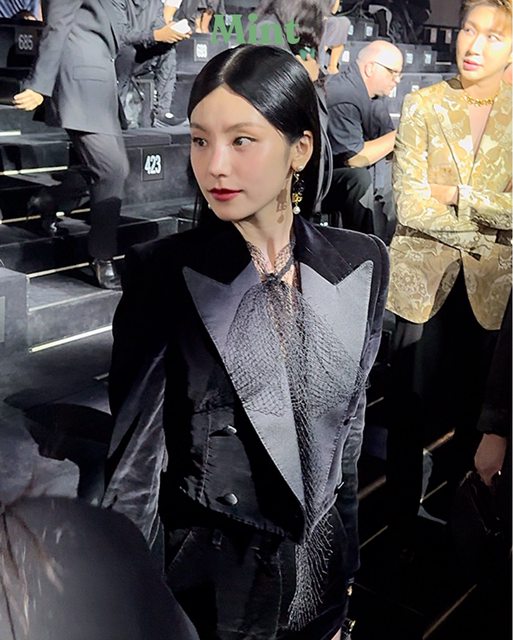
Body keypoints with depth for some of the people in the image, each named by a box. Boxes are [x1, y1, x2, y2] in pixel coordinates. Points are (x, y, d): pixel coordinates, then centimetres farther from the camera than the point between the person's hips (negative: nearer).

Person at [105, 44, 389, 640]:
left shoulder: (361, 262, -6)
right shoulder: (164, 272, -16)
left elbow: (349, 419, 4)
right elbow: (133, 456, -12)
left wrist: (342, 575, 11)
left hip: (323, 574, 3)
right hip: (212, 582, -3)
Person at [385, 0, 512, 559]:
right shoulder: (423, 105, -2)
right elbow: (411, 206, -10)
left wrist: (459, 194, -13)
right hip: (425, 277, -1)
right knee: (409, 412, 5)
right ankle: (402, 529, 24)